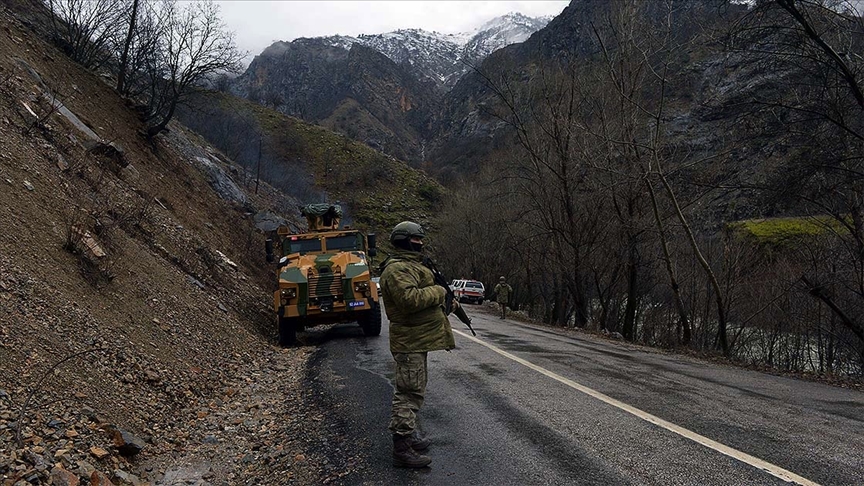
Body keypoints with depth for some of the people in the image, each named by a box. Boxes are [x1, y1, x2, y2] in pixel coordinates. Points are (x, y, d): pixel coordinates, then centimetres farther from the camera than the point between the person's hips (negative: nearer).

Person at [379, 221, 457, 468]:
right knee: (410, 393, -9)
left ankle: (408, 436, 31)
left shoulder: (410, 265, 19)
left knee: (413, 390, 19)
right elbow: (410, 299, -31)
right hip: (410, 341, -11)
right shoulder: (397, 269, -17)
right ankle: (402, 449, -6)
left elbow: (423, 295, 27)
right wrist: (438, 291, -18)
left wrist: (448, 302, 12)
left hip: (417, 339, 11)